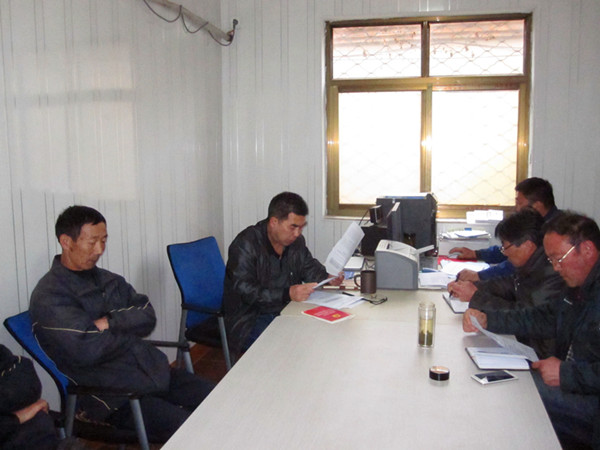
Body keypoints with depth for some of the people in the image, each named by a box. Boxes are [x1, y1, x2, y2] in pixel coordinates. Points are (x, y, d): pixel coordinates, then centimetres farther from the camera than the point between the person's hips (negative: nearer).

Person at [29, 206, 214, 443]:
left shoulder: (108, 279, 12)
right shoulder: (48, 297, -11)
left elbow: (148, 317, 4)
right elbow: (86, 350, -22)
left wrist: (110, 323, -13)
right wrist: (129, 331, -4)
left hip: (153, 369, 7)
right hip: (110, 395, -7)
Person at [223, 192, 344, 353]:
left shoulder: (296, 240, 7)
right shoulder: (245, 245, -17)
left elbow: (309, 266, 24)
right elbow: (245, 291, -25)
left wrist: (327, 277, 1)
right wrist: (287, 294, -35)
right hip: (252, 320, -7)